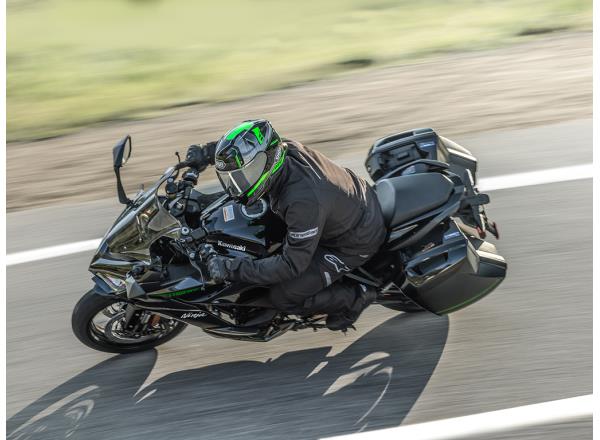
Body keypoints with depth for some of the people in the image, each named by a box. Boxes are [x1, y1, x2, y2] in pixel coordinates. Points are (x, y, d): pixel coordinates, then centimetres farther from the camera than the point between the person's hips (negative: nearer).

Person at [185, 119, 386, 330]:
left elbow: (293, 264, -31)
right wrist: (205, 152, -4)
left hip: (356, 241, -8)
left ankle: (355, 297, 8)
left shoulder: (304, 201, -39)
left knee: (283, 297, -8)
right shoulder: (286, 148, -16)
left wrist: (233, 269, -30)